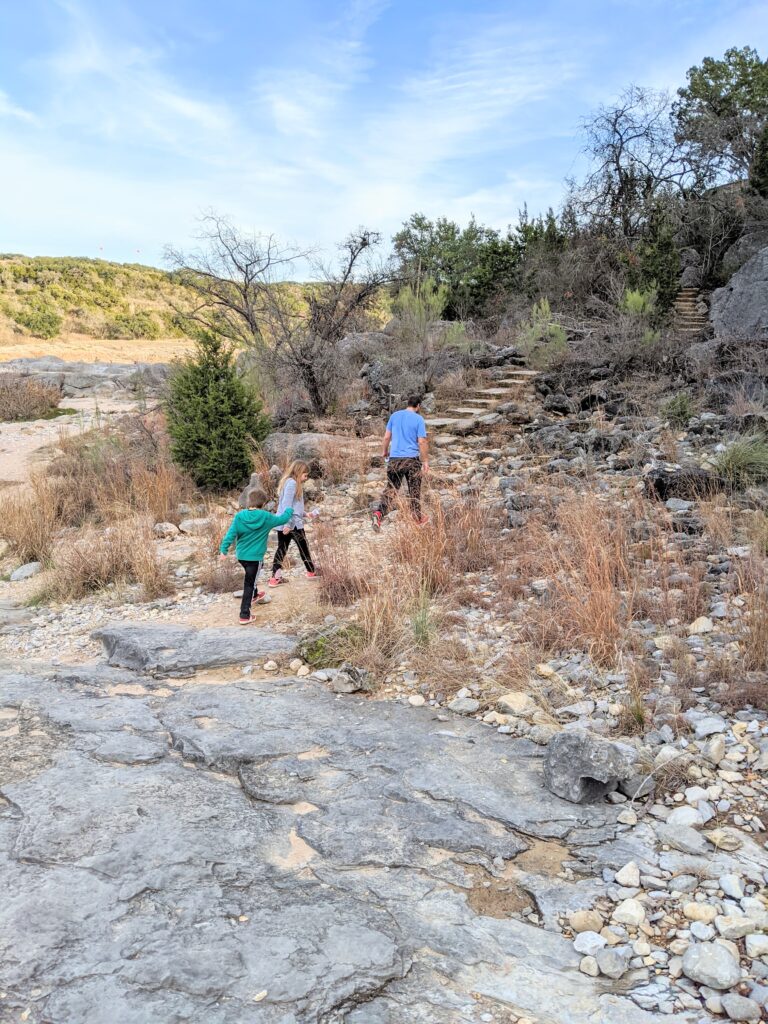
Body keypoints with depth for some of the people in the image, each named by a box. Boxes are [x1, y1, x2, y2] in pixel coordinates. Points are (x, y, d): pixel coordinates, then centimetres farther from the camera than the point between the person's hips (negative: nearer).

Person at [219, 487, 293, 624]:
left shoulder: (239, 516, -8)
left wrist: (224, 549, -5)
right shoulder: (266, 517, -12)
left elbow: (231, 534, -10)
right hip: (255, 556, -4)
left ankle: (254, 595, 55)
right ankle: (244, 615, -1)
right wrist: (289, 510, 23)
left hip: (241, 555, 4)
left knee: (251, 578, 30)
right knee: (249, 584, 1)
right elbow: (283, 519, 3)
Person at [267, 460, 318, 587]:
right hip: (292, 523, -9)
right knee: (303, 547, 9)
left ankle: (275, 578, 4)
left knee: (282, 548, 7)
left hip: (282, 523, 9)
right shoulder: (292, 483, -15)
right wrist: (288, 524, -26)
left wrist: (304, 513, 25)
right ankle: (311, 572, 24)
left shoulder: (287, 482, 16)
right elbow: (287, 504, -22)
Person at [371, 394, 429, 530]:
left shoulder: (394, 416, 6)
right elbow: (422, 442, -9)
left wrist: (385, 452, 24)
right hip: (412, 459, -3)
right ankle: (417, 518, 20)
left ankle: (379, 513, -15)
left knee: (391, 488, 5)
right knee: (414, 491, 11)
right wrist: (425, 461, -2)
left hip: (394, 459, 3)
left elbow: (387, 437, 9)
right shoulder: (419, 419, -6)